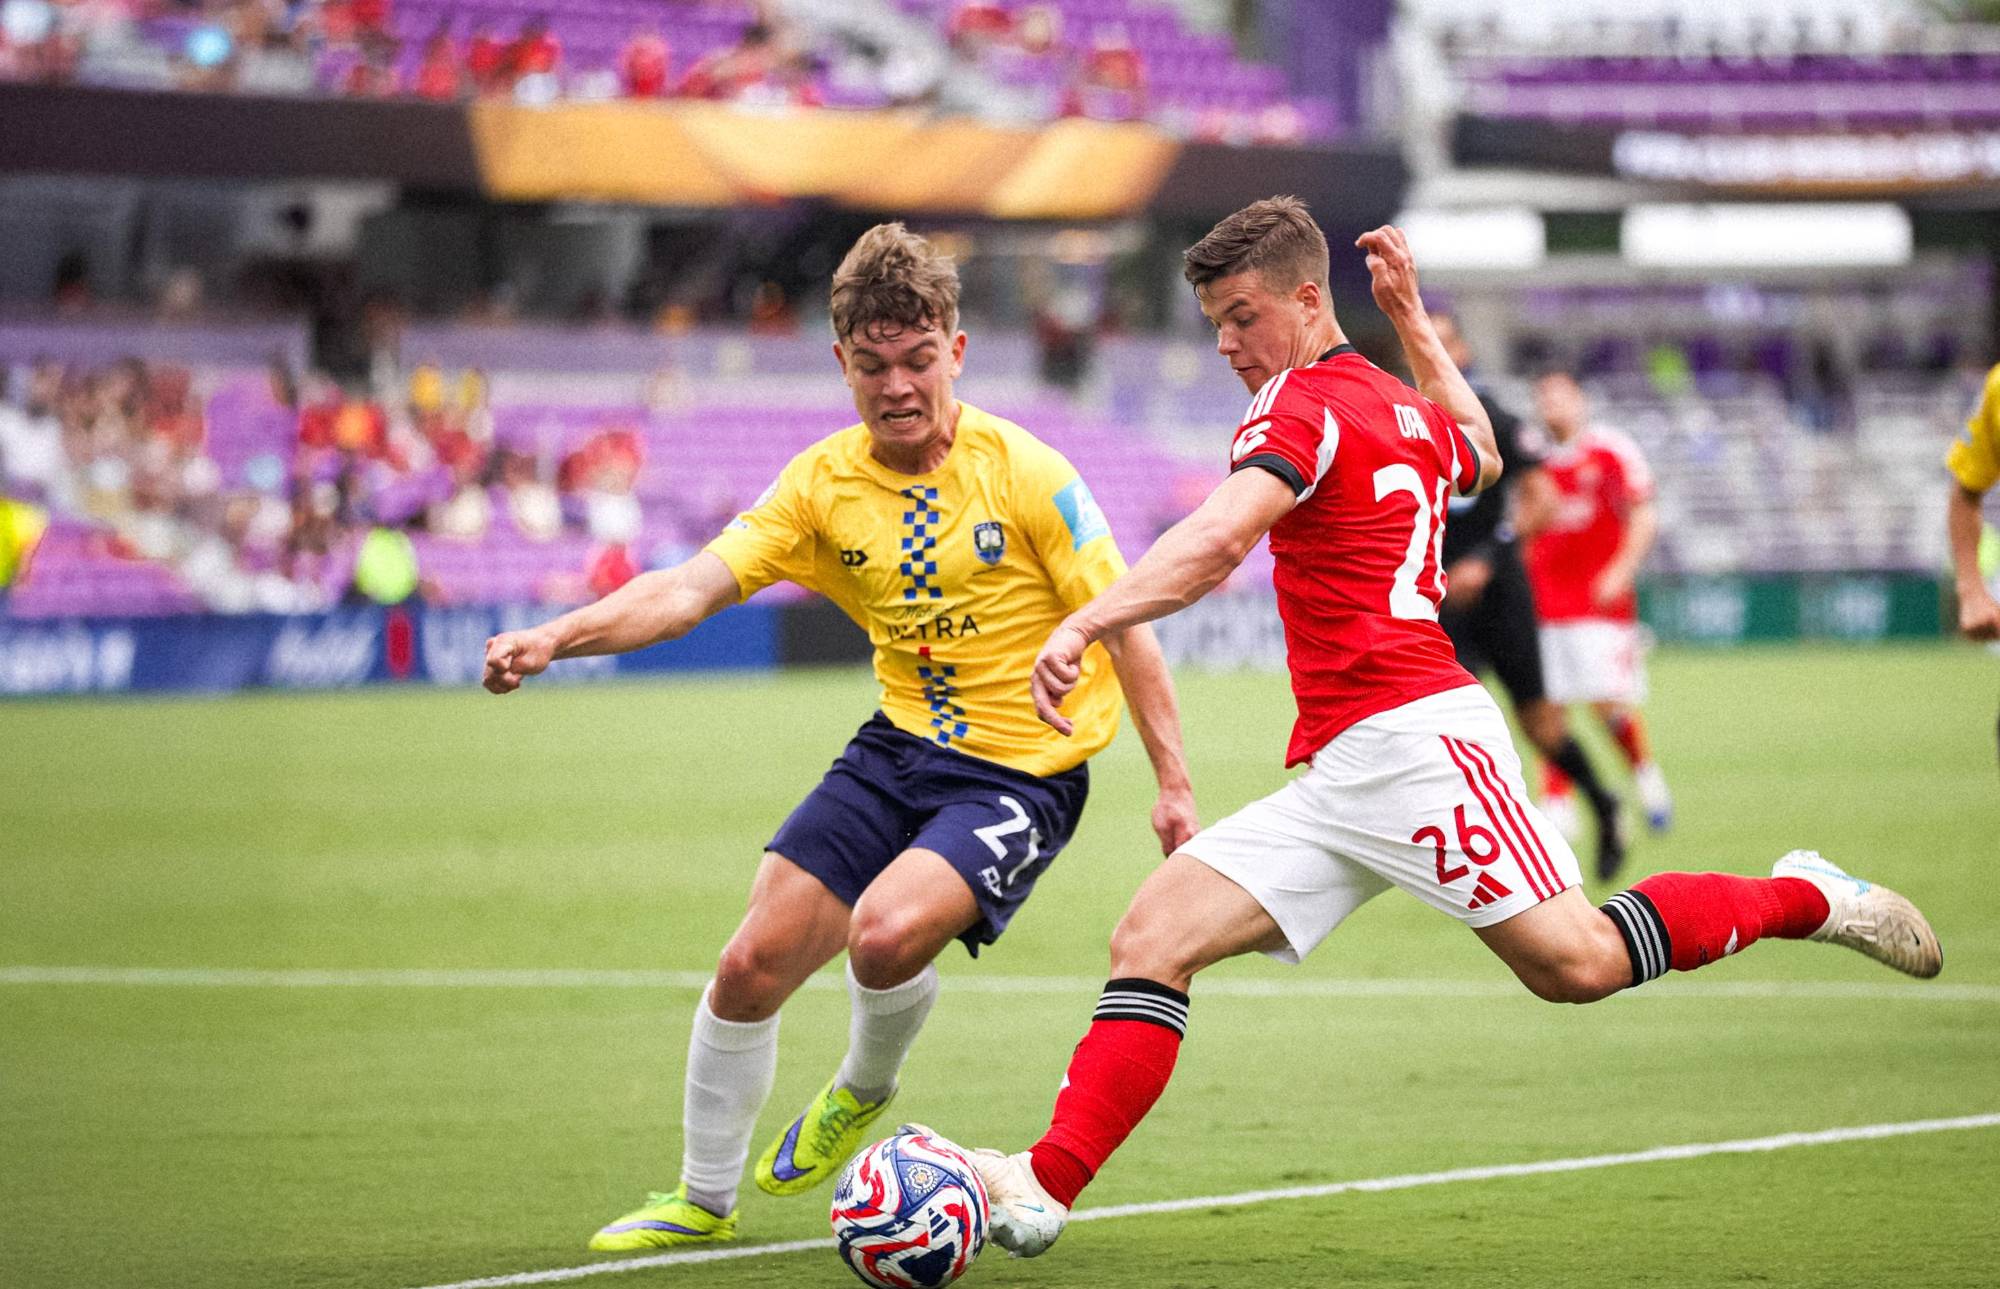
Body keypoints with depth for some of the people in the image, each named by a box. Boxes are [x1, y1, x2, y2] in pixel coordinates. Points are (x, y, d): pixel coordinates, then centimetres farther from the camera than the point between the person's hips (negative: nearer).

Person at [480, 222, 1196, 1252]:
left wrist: (1174, 783, -10)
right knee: (753, 964, -1)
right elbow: (694, 587, -12)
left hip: (1023, 772, -5)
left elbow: (1123, 625, -8)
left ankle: (864, 1090, 7)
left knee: (888, 929, -29)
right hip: (899, 748, 5)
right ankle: (702, 1200, 23)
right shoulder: (824, 482, -3)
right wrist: (554, 638, -28)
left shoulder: (1023, 471, -14)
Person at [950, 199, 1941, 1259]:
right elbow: (1480, 455, 47)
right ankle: (1043, 1190, -16)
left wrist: (1086, 624, -33)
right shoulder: (1405, 411, 22)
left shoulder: (1300, 403, -5)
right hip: (1334, 778, 10)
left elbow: (1216, 541, -24)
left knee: (1576, 963, -15)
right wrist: (1413, 321, 44)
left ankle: (1806, 899, 7)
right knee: (1151, 939, -5)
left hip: (1410, 734, -10)